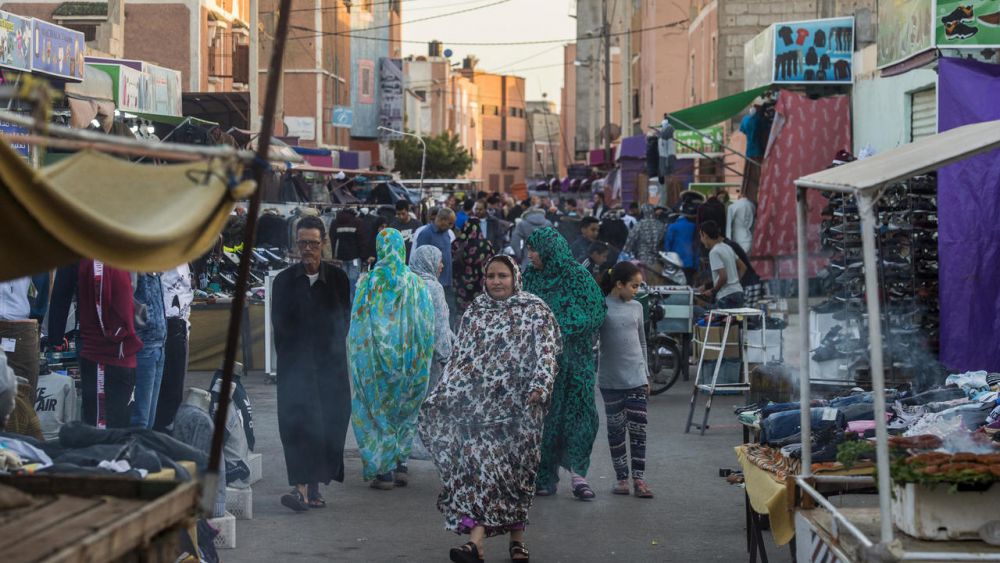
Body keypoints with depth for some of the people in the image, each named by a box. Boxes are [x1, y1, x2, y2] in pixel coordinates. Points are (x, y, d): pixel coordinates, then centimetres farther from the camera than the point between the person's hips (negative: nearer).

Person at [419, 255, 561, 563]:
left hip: (517, 405, -2)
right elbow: (459, 357, 16)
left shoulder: (535, 312, 2)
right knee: (479, 464, -12)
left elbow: (546, 353, -7)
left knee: (515, 471, 4)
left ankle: (517, 538, 19)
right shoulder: (474, 312, 13)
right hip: (479, 404, 2)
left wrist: (539, 387, -23)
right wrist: (441, 396, 10)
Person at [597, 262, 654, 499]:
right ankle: (621, 477, 14)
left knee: (638, 429, -1)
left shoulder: (636, 307, 8)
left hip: (636, 379, 3)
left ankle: (638, 478, 2)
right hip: (611, 380, -3)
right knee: (616, 430, 5)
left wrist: (646, 374, 18)